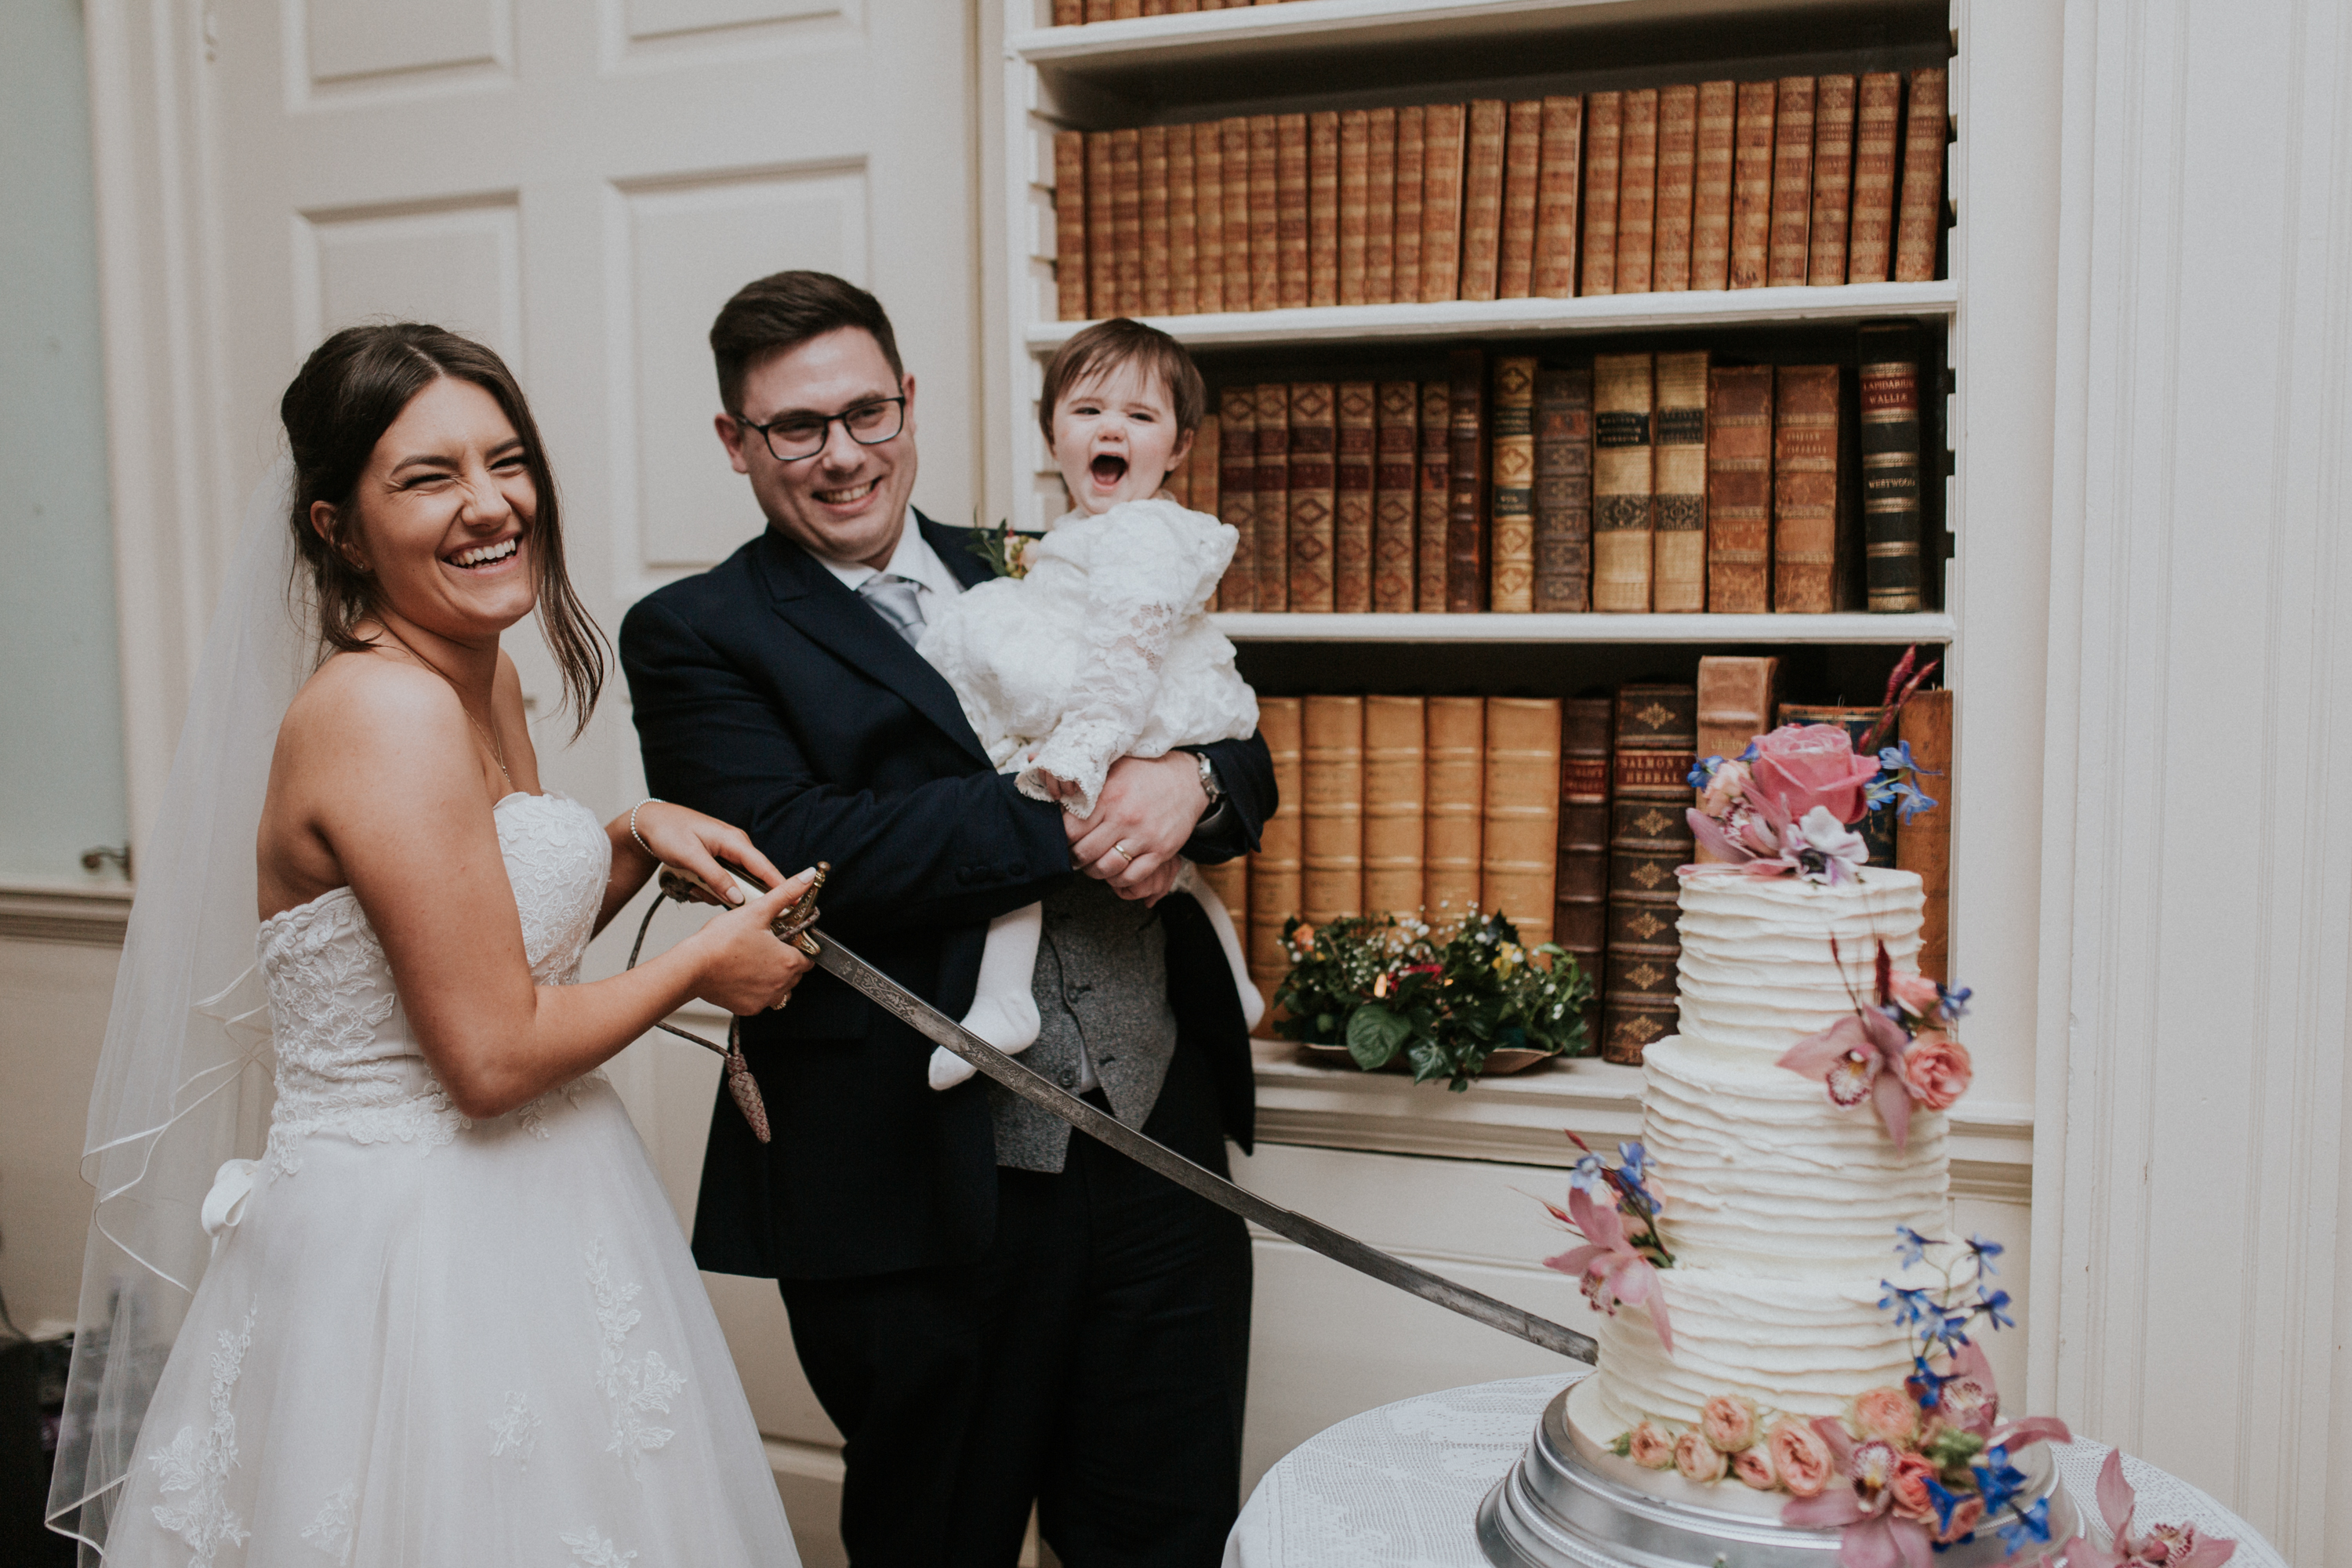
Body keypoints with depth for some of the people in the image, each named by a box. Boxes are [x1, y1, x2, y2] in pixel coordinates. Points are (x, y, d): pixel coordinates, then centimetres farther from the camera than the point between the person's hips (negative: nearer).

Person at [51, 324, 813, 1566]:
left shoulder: (484, 680, 5)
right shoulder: (383, 711, -23)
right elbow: (494, 1055, -23)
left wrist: (639, 837, 1)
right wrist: (703, 964, -10)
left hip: (520, 1215, 9)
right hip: (417, 1258, -9)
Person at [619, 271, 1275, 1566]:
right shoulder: (695, 637, -2)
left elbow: (1242, 765, 11)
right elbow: (799, 852, -19)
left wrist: (1191, 781, -13)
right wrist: (1076, 815, -17)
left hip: (1162, 1136, 5)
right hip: (925, 1188, -4)